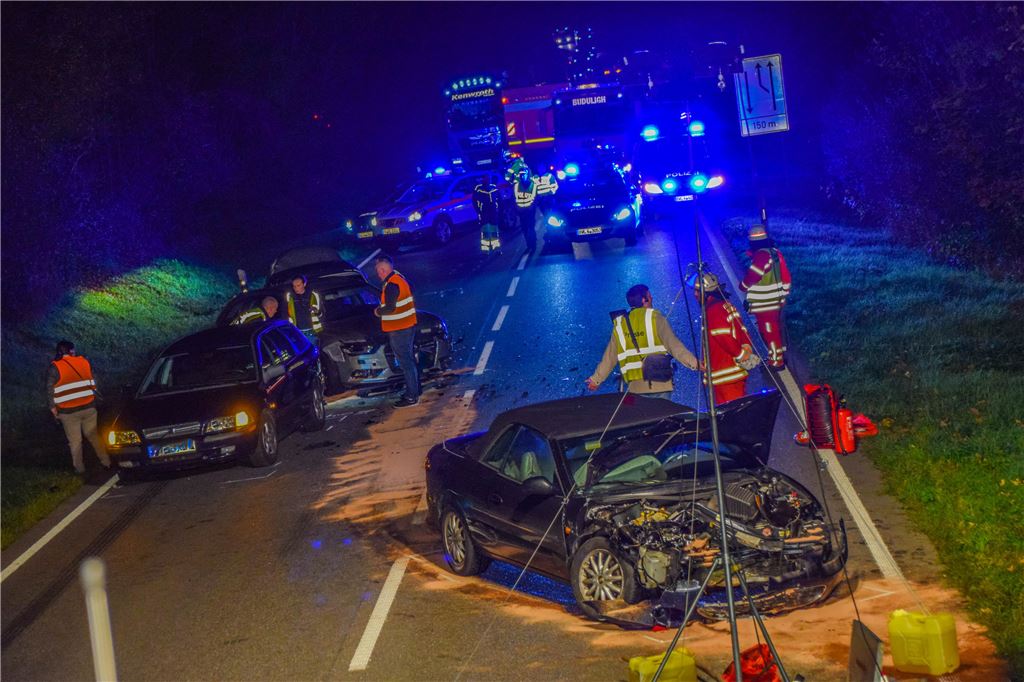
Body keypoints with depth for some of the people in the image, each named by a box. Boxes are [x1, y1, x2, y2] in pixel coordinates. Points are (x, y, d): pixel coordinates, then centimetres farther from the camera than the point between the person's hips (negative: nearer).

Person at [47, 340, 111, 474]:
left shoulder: (54, 368, -9)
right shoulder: (84, 362, 2)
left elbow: (50, 390, -9)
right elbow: (93, 384, 9)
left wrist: (53, 407, 1)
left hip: (68, 412, -3)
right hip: (88, 407, 3)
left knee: (75, 440, 10)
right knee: (94, 435, 17)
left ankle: (79, 468, 18)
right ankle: (106, 462, 21)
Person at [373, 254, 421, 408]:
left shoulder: (391, 285, -21)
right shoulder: (399, 278, 11)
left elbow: (390, 308, -24)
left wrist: (378, 312, -5)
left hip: (399, 330, -10)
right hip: (408, 325, 10)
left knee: (405, 362, -6)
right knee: (410, 359, 18)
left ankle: (412, 397, -4)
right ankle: (414, 390, 27)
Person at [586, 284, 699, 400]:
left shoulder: (619, 325, 9)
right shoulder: (655, 318, -2)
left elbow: (609, 358, 14)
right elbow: (674, 346, -10)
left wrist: (595, 379, 24)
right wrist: (695, 363, -9)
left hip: (635, 387, 3)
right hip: (660, 385, -3)